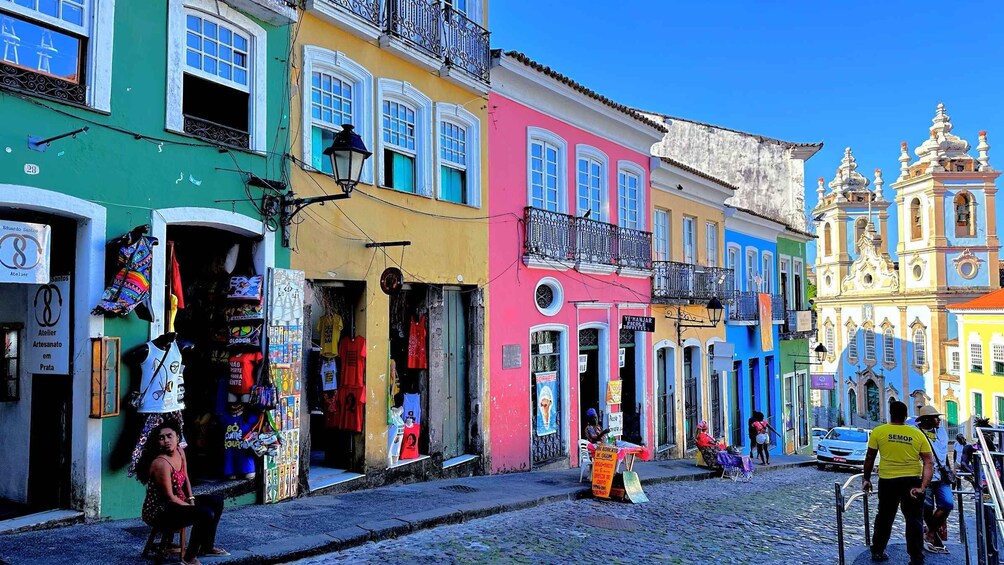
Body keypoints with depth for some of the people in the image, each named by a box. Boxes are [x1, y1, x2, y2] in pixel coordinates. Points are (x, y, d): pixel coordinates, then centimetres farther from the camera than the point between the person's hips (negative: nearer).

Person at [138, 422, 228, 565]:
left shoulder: (180, 451, -1)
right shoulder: (161, 463, -27)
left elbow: (185, 479, 12)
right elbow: (169, 497, -23)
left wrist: (192, 501, 1)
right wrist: (192, 507, -13)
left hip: (177, 502, 10)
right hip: (159, 512, -10)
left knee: (216, 501, 13)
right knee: (206, 514, -25)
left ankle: (207, 547, 25)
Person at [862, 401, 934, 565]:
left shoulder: (878, 432, -3)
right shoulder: (918, 434, 0)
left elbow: (869, 458, 4)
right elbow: (929, 462, -6)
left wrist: (866, 479, 16)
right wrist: (923, 487, -10)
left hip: (888, 481, 0)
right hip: (912, 481, 0)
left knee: (884, 517, 17)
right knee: (914, 520, 8)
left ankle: (877, 551, 27)